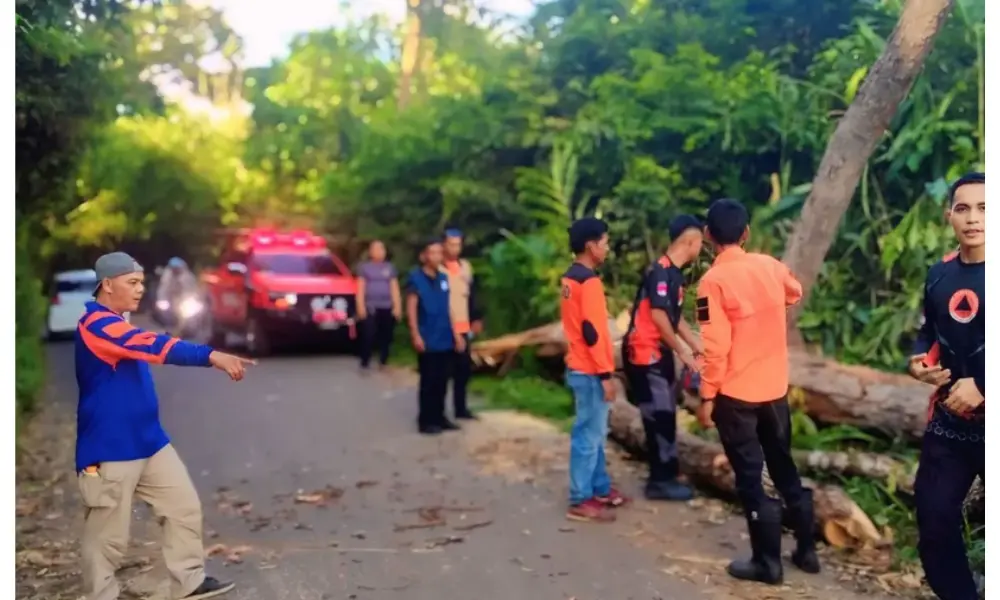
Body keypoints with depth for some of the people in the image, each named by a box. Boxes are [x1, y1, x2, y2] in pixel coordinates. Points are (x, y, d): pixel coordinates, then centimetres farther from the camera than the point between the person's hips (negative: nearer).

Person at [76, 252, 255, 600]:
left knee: (184, 506, 10)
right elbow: (154, 346, -34)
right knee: (108, 534, 2)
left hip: (149, 441, 9)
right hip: (110, 450, -9)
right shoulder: (96, 325, -20)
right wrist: (212, 356, -43)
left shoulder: (118, 324, 13)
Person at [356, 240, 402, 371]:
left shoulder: (390, 267, 13)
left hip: (387, 307, 3)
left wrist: (397, 306, 4)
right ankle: (364, 364, -4)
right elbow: (361, 288, 4)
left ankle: (383, 363, 13)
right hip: (370, 307, -2)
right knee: (368, 336, -11)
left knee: (386, 336, 2)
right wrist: (361, 306, -5)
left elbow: (394, 288, 11)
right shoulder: (364, 267, 7)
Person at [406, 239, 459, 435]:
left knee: (442, 381, 11)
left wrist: (456, 333, 15)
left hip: (446, 340, 6)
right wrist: (416, 335, -16)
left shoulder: (443, 278, 12)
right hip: (428, 340, -6)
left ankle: (439, 417, 21)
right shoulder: (416, 278, -6)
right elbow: (411, 308, -9)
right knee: (428, 382, -2)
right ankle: (425, 421, 5)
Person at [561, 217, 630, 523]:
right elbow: (591, 331, -22)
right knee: (589, 435, -3)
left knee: (595, 432, 17)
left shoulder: (570, 278, 12)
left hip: (580, 367, 10)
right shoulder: (589, 281, -19)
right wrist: (605, 374, -17)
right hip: (589, 371, -10)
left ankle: (600, 489, 27)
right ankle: (581, 501, 3)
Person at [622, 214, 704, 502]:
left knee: (664, 415, 14)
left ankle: (664, 476, 23)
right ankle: (660, 481, 8)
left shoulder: (673, 272, 12)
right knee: (660, 416, -3)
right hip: (645, 353, -10)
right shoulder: (661, 271, -18)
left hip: (658, 353, 10)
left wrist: (697, 345, 15)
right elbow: (658, 317, -22)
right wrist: (683, 354, -14)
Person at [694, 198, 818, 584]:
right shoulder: (770, 266, 1)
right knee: (784, 468, 19)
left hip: (735, 395, -6)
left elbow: (715, 347, -19)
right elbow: (795, 294, 23)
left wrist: (707, 397, -11)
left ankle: (767, 562, 12)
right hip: (775, 389, 6)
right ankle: (806, 550, 28)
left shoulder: (714, 281, -16)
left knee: (750, 479, 4)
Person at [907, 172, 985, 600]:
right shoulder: (939, 275, 6)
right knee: (934, 522, 14)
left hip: (985, 417, -6)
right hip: (948, 420, 6)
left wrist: (981, 385, -23)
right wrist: (920, 361, 1)